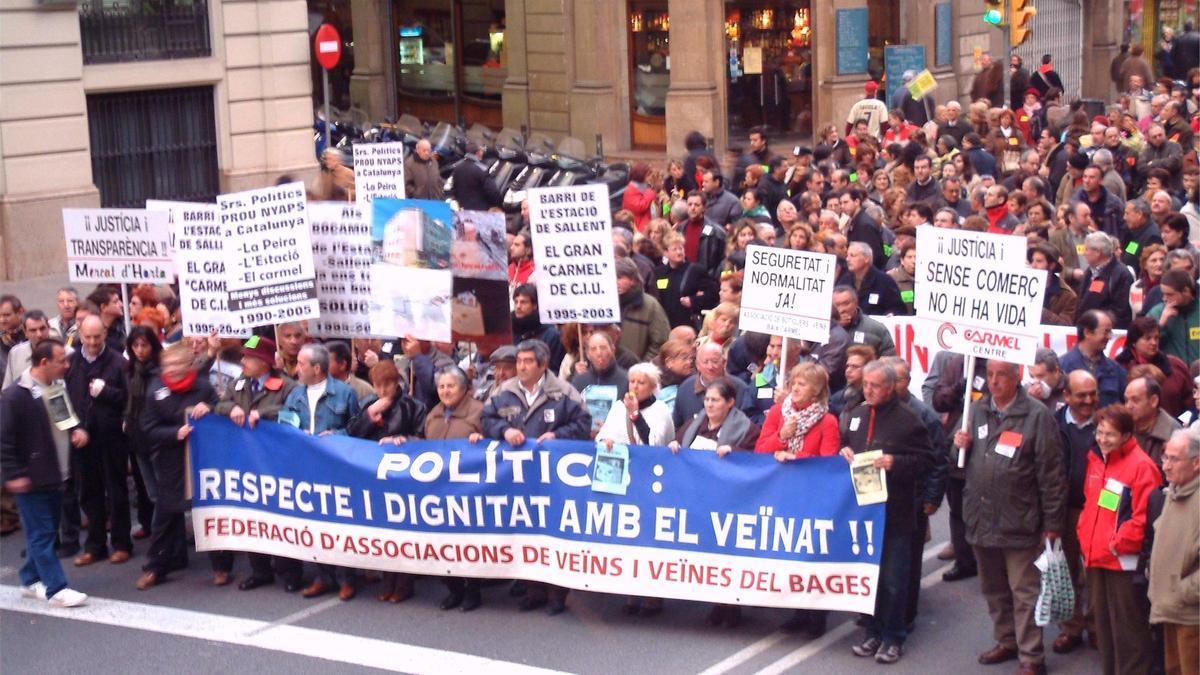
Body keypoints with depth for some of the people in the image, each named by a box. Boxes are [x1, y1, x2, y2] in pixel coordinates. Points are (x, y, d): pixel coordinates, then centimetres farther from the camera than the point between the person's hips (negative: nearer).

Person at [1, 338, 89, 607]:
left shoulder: (59, 387, 7)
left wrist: (77, 429, 2)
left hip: (55, 474, 8)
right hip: (30, 479, -8)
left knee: (46, 531, 15)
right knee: (41, 533, -3)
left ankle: (31, 580, 28)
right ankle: (56, 589, -2)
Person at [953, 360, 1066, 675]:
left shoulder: (1037, 416, -10)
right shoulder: (976, 411, 9)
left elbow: (1051, 474, -9)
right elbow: (961, 465, 21)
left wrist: (1052, 524, -9)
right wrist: (959, 446, -3)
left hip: (1018, 523, -6)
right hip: (981, 519, 6)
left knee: (1024, 593, 0)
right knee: (994, 589, 18)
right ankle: (1006, 641, 34)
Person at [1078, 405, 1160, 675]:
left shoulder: (1141, 466, -16)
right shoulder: (1095, 459, 9)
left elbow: (1143, 516, -19)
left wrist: (1119, 543, -15)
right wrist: (1086, 536, 12)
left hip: (1123, 560, -8)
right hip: (1095, 557, 8)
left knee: (1127, 629, -1)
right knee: (1103, 622, 17)